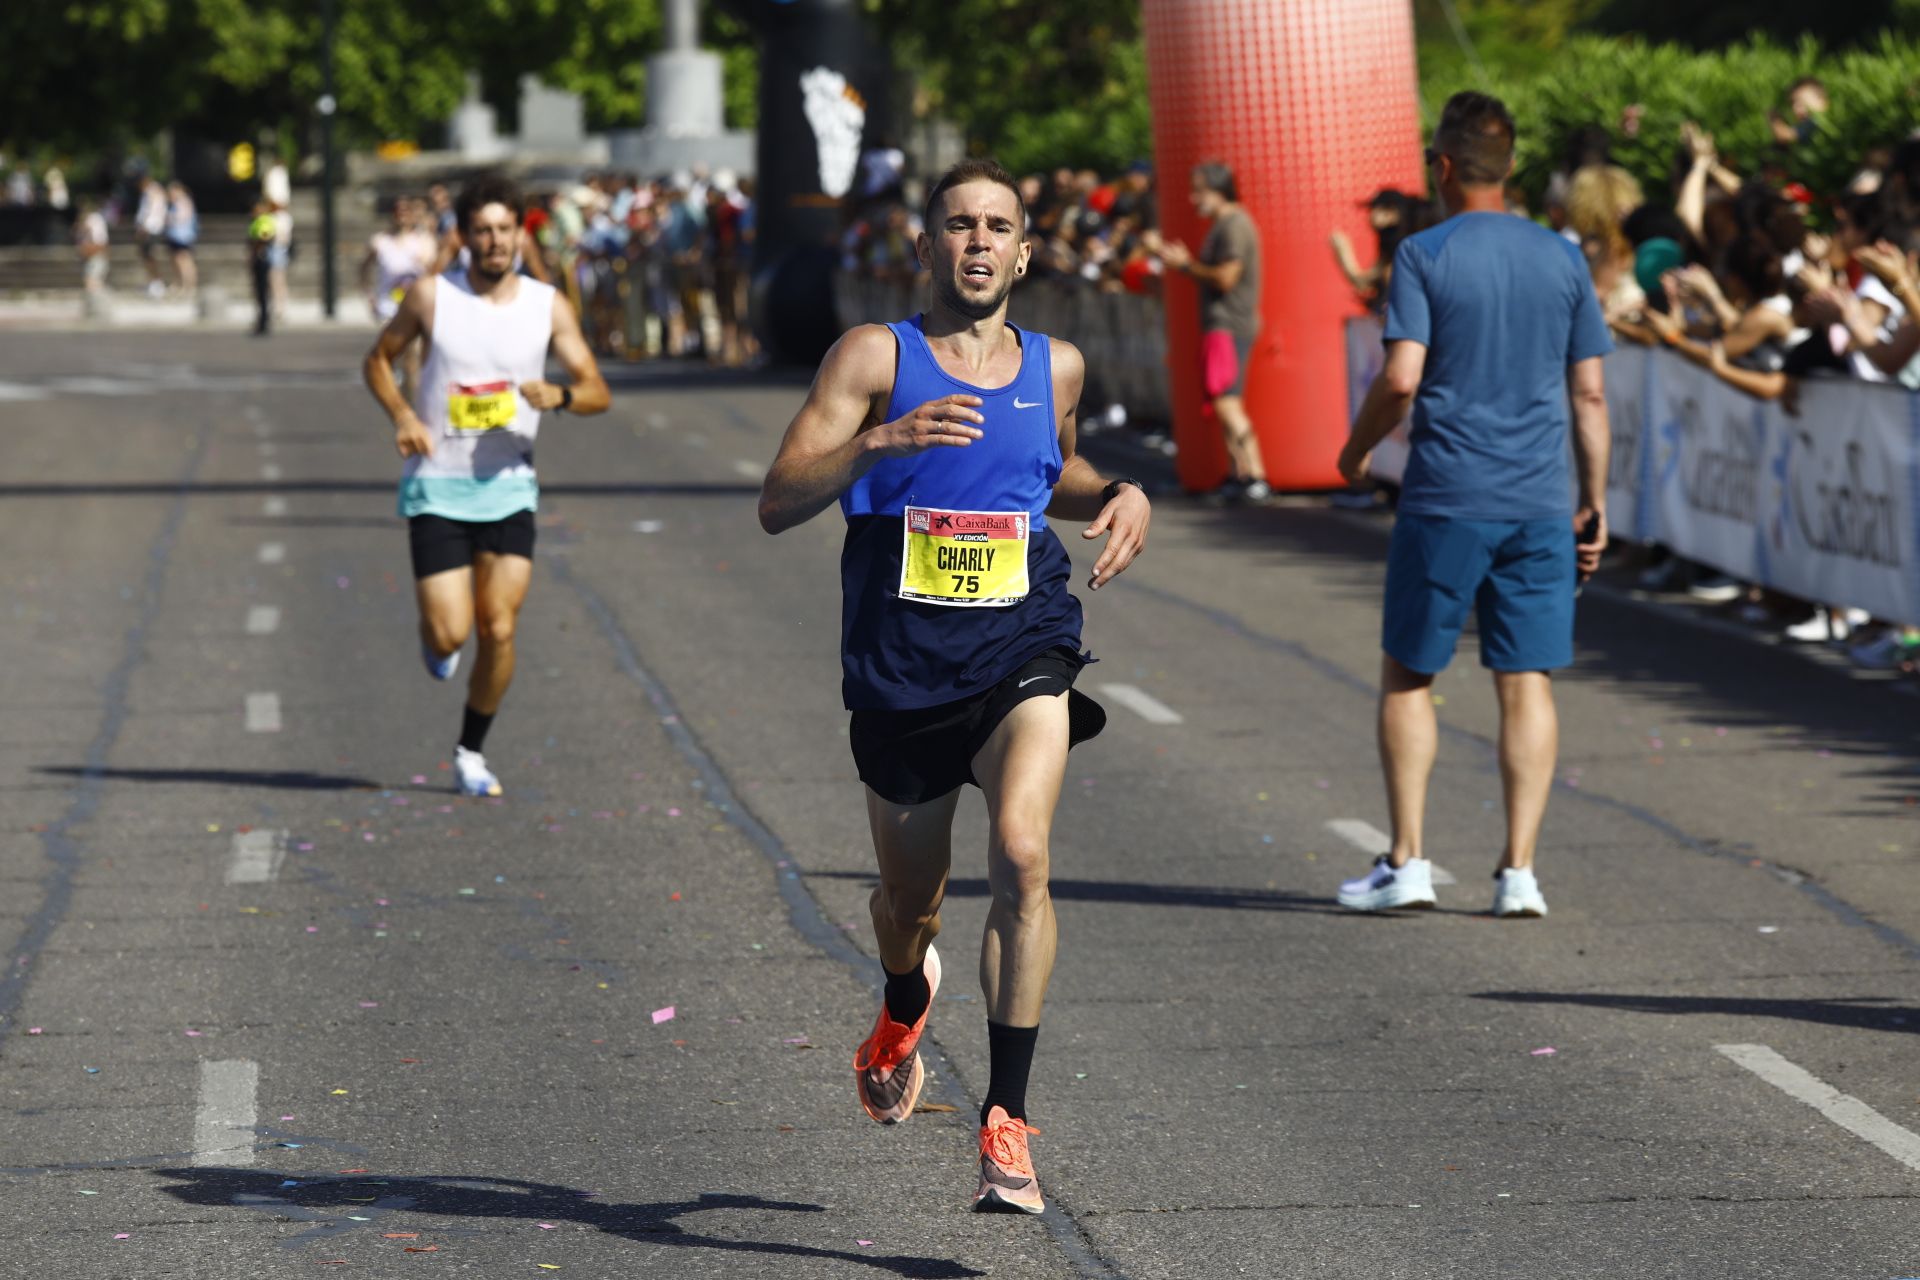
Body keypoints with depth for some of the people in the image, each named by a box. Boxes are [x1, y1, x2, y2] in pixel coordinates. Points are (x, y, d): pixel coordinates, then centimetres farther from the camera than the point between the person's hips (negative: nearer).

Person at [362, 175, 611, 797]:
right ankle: (436, 637, 30)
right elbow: (379, 358, 9)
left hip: (508, 486, 2)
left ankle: (471, 752, 14)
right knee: (450, 635, -9)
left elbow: (598, 391, 2)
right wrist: (401, 415, -10)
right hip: (436, 487, -2)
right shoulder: (432, 296, -4)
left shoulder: (549, 307, 0)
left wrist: (558, 395, -21)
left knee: (499, 631, -5)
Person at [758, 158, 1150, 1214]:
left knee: (1021, 853, -24)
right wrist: (880, 441, -27)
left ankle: (1006, 1119, -21)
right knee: (911, 896, 15)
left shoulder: (1055, 367, 7)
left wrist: (1119, 496, 7)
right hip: (901, 665, -1)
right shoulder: (873, 357, -4)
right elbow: (777, 505, -12)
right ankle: (904, 1007, 54)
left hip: (1021, 651, 1)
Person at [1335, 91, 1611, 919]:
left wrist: (1356, 450, 4)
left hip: (1446, 500, -3)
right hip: (1541, 503, 3)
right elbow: (1589, 394, 7)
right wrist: (1594, 504, 14)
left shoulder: (1424, 256, -5)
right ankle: (1518, 871, 0)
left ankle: (1406, 861, 7)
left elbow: (1401, 379, -13)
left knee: (1407, 674, 10)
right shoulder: (1563, 260, 7)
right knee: (1527, 684, 4)